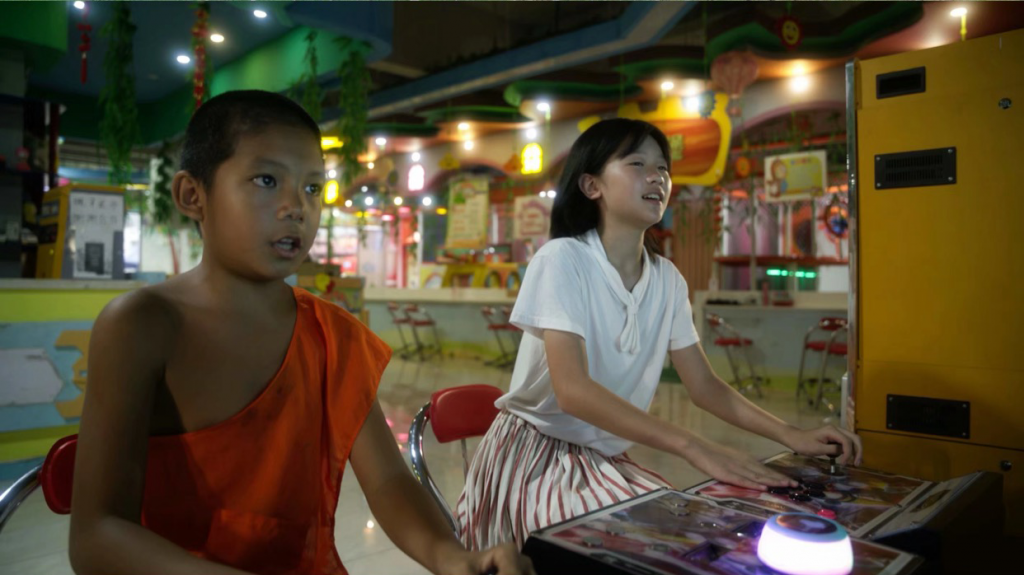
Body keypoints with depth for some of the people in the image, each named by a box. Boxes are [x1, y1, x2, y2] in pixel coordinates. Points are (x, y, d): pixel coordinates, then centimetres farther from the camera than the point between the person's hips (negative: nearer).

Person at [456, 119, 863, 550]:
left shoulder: (667, 279, 1)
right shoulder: (562, 259, -18)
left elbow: (704, 386, 6)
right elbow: (572, 389, -30)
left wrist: (790, 436, -9)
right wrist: (694, 448, -37)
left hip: (607, 458, 6)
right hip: (535, 454, -6)